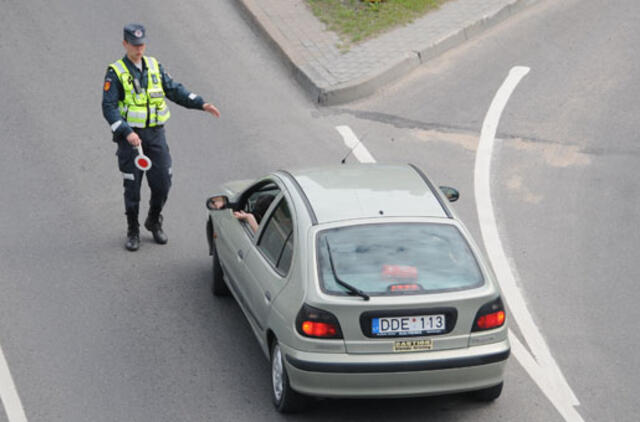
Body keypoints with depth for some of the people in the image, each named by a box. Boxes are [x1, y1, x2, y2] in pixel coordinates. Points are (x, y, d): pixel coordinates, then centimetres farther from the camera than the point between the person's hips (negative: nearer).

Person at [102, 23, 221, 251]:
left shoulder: (154, 66, 7)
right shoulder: (116, 72, -7)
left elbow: (175, 90, 11)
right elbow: (109, 107, -13)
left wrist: (202, 104, 0)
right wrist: (127, 132, -25)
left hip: (156, 133, 4)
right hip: (130, 136, -4)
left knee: (162, 182, 4)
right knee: (132, 186, 2)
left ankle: (154, 222, 28)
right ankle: (133, 232, 19)